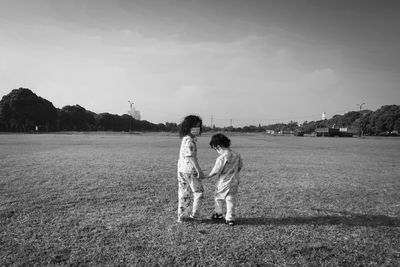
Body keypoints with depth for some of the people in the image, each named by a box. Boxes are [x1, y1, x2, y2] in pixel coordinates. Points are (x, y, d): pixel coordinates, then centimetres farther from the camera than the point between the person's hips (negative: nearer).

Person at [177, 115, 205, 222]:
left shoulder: (185, 139, 12)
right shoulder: (189, 140, -18)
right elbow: (191, 157, -21)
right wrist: (199, 171, -19)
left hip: (181, 169, 9)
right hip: (189, 170, -9)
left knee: (184, 193, 15)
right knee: (198, 191, 7)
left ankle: (182, 216, 23)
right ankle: (195, 214, 16)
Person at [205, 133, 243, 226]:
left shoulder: (221, 158, -23)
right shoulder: (236, 155, -2)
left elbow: (215, 171, -18)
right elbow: (240, 166, 10)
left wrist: (207, 176, -2)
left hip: (223, 183, -5)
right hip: (234, 182, 5)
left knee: (219, 198, 18)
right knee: (231, 200, 11)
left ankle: (218, 214, 34)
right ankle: (230, 218, 13)